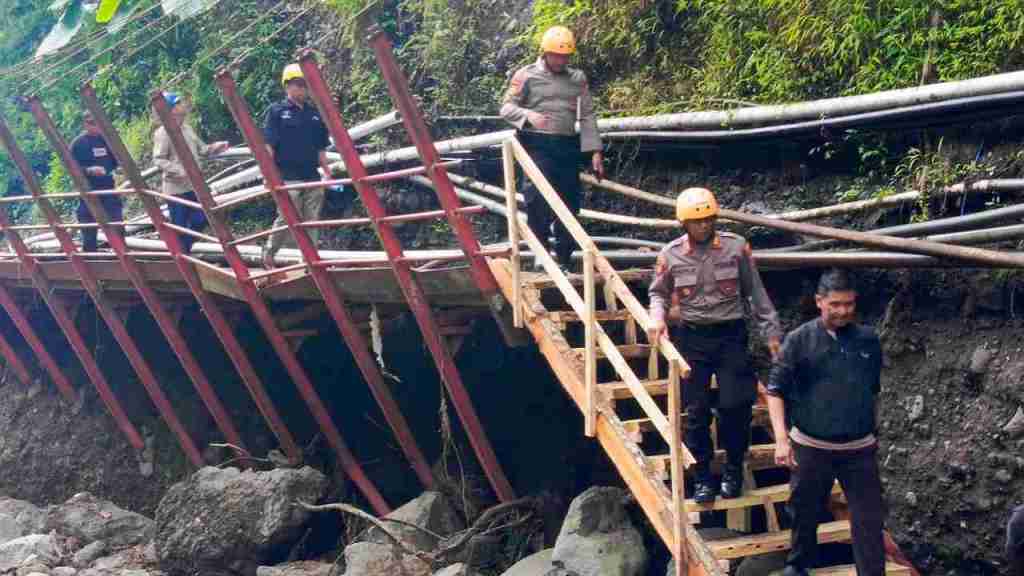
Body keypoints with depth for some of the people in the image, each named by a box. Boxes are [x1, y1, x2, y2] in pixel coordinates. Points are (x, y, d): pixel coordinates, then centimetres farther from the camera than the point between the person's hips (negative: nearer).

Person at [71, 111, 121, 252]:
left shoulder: (106, 139, 8)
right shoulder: (78, 143, -3)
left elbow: (115, 161, 17)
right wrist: (89, 170, -22)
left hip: (108, 188, 3)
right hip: (89, 191, -3)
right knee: (89, 230, 1)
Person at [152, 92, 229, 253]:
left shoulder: (187, 128, 12)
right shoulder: (162, 133, -12)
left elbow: (200, 149, 20)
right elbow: (158, 160, -18)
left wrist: (214, 147, 0)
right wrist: (178, 170, -30)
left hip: (194, 185, 8)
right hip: (176, 188, -8)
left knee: (200, 219, 9)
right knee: (179, 226, 0)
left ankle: (184, 250, 26)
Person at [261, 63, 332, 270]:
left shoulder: (314, 112, 13)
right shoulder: (277, 112, 0)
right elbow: (268, 146, -5)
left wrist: (327, 171, 11)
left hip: (312, 178, 4)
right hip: (288, 178, -4)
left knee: (312, 222, 5)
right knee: (286, 220, -2)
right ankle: (268, 255, 18)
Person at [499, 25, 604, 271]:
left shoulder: (578, 78, 12)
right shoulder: (527, 75, 2)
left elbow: (587, 116, 12)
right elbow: (506, 108, -1)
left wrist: (595, 151, 4)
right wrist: (528, 116, -22)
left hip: (567, 146, 4)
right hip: (537, 145, -4)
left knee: (569, 202, 4)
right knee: (539, 197, -19)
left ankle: (564, 258, 15)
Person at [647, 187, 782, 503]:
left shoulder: (736, 246, -4)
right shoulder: (671, 254, -3)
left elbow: (755, 292, 2)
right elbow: (659, 293, 10)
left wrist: (771, 331, 0)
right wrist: (657, 318, -10)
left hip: (730, 335, 0)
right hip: (692, 338, 1)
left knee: (735, 405, -4)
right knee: (697, 411, 3)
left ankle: (734, 469, 18)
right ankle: (702, 476, 17)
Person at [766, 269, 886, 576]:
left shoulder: (869, 340, 2)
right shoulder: (799, 340, -8)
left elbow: (873, 390, 15)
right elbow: (775, 390, -6)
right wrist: (781, 439, -15)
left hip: (859, 448, 2)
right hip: (811, 447, -1)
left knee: (869, 519, 0)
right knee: (805, 514, 15)